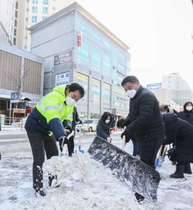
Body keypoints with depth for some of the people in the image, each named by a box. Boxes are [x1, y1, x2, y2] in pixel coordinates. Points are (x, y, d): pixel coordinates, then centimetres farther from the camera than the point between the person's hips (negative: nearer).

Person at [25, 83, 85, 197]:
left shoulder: (71, 104, -4)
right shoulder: (53, 97, -34)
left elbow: (67, 119, -3)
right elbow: (53, 118, -48)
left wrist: (68, 126, -27)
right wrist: (61, 136, -60)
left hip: (48, 131, 8)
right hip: (35, 128, -8)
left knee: (54, 156, 11)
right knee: (39, 159, -9)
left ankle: (53, 181, 28)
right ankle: (38, 187, 8)